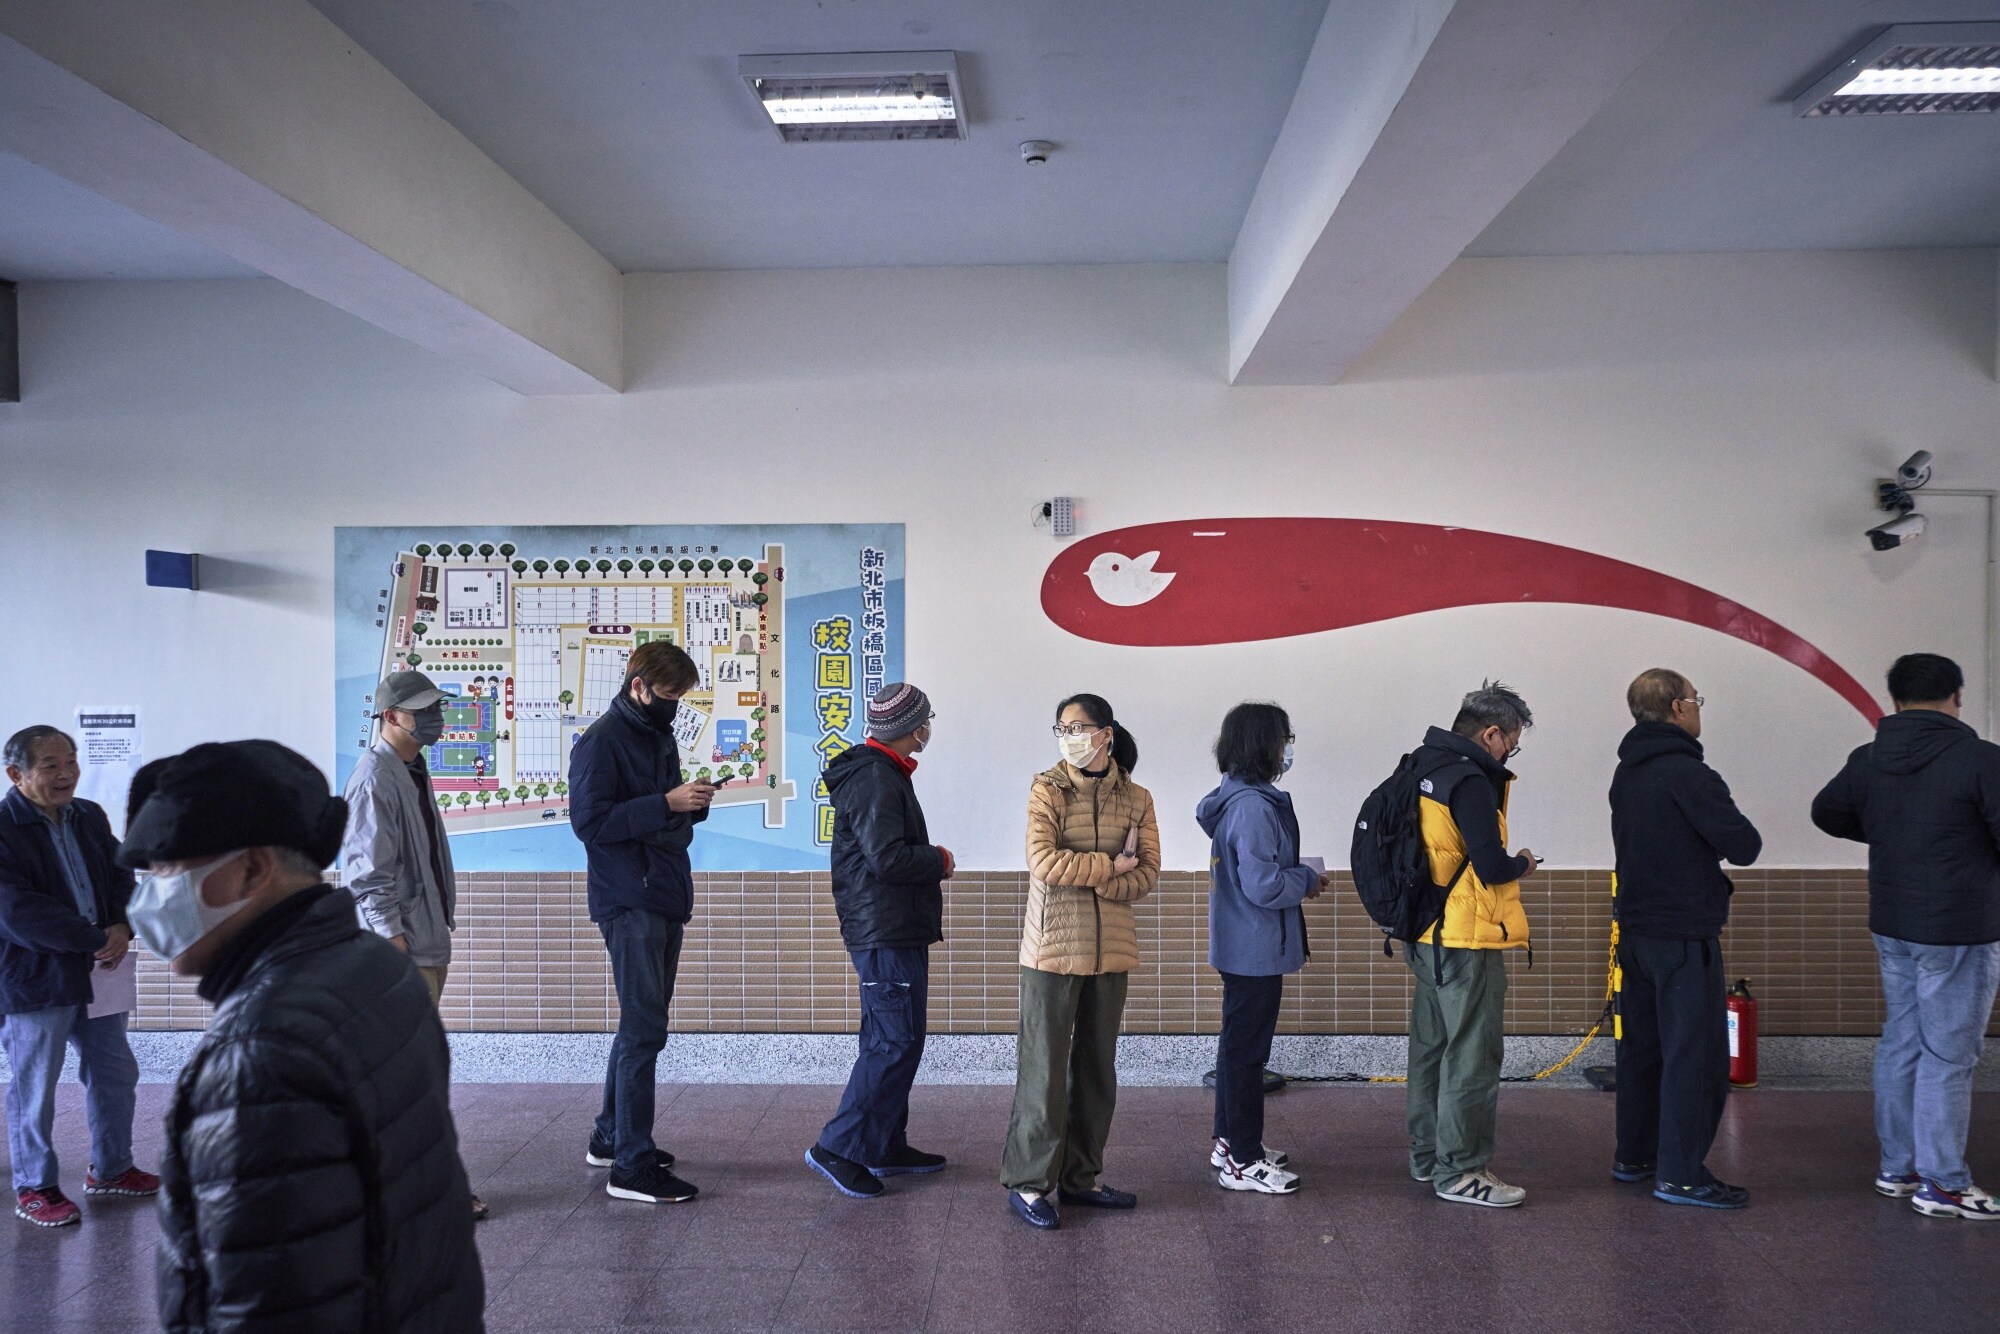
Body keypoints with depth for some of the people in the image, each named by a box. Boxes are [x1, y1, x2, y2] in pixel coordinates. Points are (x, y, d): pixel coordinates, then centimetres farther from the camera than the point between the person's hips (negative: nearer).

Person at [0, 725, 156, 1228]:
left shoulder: (89, 817, 6)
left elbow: (122, 876, 8)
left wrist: (122, 929, -12)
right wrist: (96, 939, -21)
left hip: (96, 971, 7)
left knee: (115, 1074, 16)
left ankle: (110, 1168, 33)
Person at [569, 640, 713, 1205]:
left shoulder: (661, 736, 16)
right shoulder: (601, 741, -11)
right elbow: (590, 822, -18)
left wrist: (693, 805, 1)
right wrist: (666, 804, -22)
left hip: (665, 899, 9)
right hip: (629, 903, -9)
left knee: (642, 1024, 17)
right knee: (644, 1029, -9)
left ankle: (610, 1137, 30)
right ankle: (632, 1166, -2)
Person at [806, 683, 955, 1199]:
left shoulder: (880, 773, 16)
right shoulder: (876, 779, -18)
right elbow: (888, 858, -25)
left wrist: (929, 865, 6)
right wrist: (940, 860, -10)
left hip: (890, 930, 11)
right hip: (888, 932, -11)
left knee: (890, 1040, 16)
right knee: (897, 1043, -8)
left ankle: (887, 1146, 24)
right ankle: (839, 1148, -4)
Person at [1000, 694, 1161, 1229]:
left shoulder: (1136, 799, 6)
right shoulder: (1047, 790, -4)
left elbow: (1147, 874, -2)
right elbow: (1043, 862, -16)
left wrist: (1084, 878, -15)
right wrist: (1111, 867, -11)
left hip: (1110, 948, 4)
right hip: (1053, 947, -4)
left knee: (1098, 1066, 12)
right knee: (1044, 1065, -2)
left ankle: (1079, 1176, 24)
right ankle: (1028, 1183, 9)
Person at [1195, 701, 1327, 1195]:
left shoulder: (1237, 798, 10)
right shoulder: (1253, 806, -22)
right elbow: (1263, 884, -26)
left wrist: (1298, 880, 9)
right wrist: (1308, 879, -9)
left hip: (1241, 947, 10)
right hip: (1256, 950, -10)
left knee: (1238, 1044, 19)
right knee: (1246, 1049, -1)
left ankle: (1230, 1141, 31)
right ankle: (1242, 1162, 9)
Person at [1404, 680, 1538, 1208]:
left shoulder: (1425, 771, 10)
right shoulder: (1470, 782, -19)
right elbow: (1492, 868, -23)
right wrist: (1523, 864, -4)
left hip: (1427, 939, 10)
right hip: (1467, 943, -10)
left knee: (1430, 1048, 18)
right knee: (1473, 1057, 0)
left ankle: (1427, 1155, 30)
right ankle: (1460, 1171, 7)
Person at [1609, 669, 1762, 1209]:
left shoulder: (1627, 774, 11)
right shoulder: (1686, 773, -18)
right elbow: (1745, 846, -18)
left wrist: (1704, 847, 5)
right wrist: (1731, 837, 4)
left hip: (1635, 931, 9)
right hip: (1685, 934, -9)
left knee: (1641, 1045, 16)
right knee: (1696, 1053, -1)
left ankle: (1633, 1156, 25)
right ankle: (1680, 1174, 3)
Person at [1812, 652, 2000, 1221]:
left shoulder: (1868, 760, 3)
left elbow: (1827, 812, 17)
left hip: (1892, 927, 7)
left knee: (1901, 1044, 15)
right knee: (1948, 1056, 1)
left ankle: (1898, 1167, 24)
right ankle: (1942, 1184, 8)